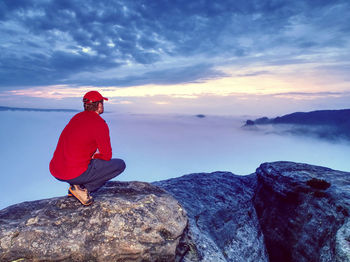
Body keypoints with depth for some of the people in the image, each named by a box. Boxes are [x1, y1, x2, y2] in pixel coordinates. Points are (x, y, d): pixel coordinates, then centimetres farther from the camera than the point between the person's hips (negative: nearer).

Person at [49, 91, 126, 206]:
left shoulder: (77, 117, 13)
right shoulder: (100, 124, -12)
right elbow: (107, 156, -8)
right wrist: (94, 156, 11)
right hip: (75, 174, -8)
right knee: (120, 164, 1)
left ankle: (74, 187, 16)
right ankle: (82, 188, -2)